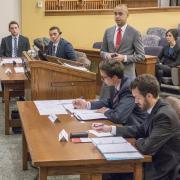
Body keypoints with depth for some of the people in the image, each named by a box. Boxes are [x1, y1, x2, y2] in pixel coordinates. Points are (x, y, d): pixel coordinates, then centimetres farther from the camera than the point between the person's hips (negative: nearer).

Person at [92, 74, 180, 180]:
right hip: (155, 160, 8)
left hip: (162, 170, -8)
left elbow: (147, 147, -29)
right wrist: (110, 129, 7)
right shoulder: (156, 109, 1)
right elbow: (141, 130, 13)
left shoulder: (164, 115, -27)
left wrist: (138, 141, -5)